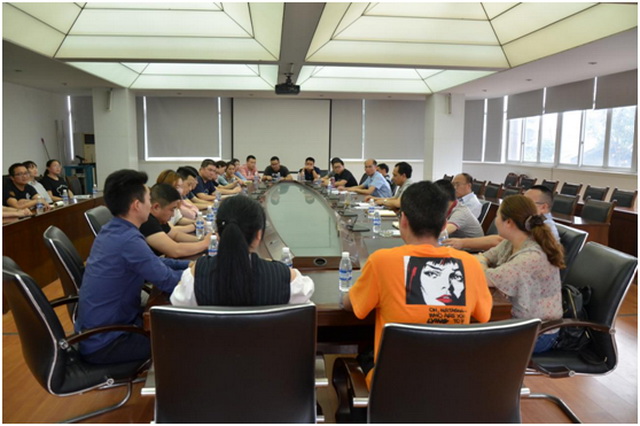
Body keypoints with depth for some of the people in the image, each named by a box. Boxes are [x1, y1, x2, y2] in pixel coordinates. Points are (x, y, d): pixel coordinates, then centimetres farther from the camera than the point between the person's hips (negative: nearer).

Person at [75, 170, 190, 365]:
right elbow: (169, 282, -21)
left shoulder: (111, 230, 1)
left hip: (96, 330, 9)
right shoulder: (128, 240, -28)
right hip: (103, 343, -9)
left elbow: (154, 261, 12)